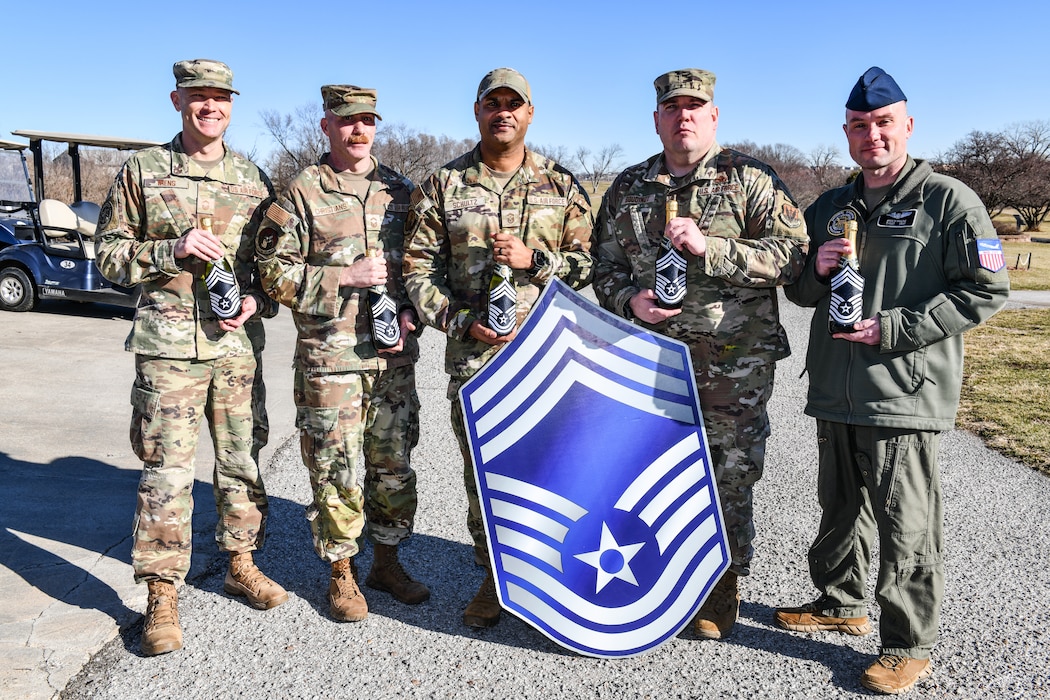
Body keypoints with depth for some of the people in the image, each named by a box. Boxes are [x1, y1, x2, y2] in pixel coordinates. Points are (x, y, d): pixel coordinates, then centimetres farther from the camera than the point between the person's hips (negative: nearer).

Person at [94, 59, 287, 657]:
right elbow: (109, 252, 4)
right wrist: (172, 250, -12)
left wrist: (256, 300, -5)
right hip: (169, 343, -3)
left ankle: (242, 565, 28)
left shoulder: (252, 178, 11)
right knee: (168, 470, -3)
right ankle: (163, 596, 9)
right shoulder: (142, 171, 4)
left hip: (237, 342, 3)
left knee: (243, 459, 11)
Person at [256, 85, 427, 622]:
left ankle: (387, 561, 29)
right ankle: (341, 574, 20)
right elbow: (274, 271, -5)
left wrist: (409, 312, -3)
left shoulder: (400, 191, 11)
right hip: (329, 358, -4)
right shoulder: (301, 193, -1)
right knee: (337, 471, 3)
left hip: (394, 355, 4)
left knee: (394, 465, 12)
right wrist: (345, 277, -14)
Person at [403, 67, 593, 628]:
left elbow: (589, 261, 8)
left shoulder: (562, 186, 9)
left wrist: (533, 259, -10)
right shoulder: (443, 186, 7)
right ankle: (495, 575, 23)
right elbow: (418, 268, 4)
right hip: (473, 352, 0)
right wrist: (463, 322, -8)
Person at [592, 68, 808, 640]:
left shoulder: (750, 180, 0)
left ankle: (721, 592, 24)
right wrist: (629, 300, -7)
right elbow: (605, 267, 15)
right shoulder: (627, 189, 11)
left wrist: (708, 247, -19)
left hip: (735, 361, -3)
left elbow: (790, 253, -10)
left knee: (729, 476, 6)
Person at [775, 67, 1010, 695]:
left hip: (906, 394, -6)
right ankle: (841, 602, 37)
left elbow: (987, 290, -9)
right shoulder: (829, 209, 14)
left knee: (907, 528, 1)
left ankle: (910, 645, 16)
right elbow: (800, 294, 20)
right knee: (840, 508, 19)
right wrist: (817, 272, -4)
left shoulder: (949, 200, -4)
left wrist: (894, 328, -17)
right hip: (835, 394, 6)